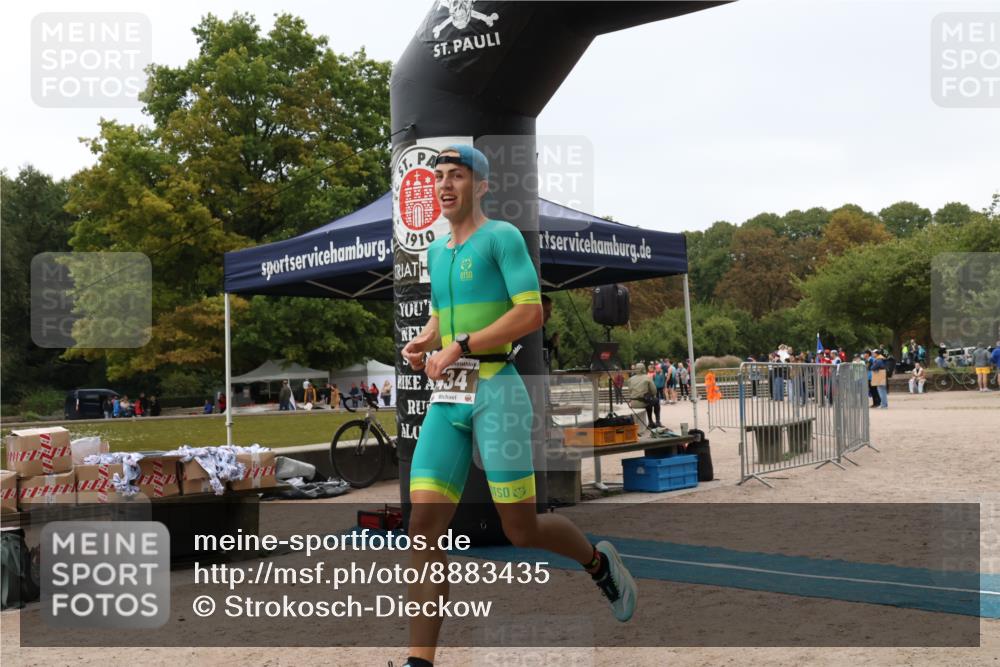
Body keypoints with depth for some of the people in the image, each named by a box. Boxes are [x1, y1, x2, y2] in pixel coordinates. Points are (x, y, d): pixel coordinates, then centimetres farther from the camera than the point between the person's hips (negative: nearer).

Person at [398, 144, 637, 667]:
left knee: (521, 530, 0)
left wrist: (459, 347, -16)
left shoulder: (502, 236, -3)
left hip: (496, 390, -6)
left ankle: (599, 561, 31)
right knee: (424, 527, -5)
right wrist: (423, 343, 9)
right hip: (446, 397, 6)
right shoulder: (436, 250, 18)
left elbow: (531, 313, -14)